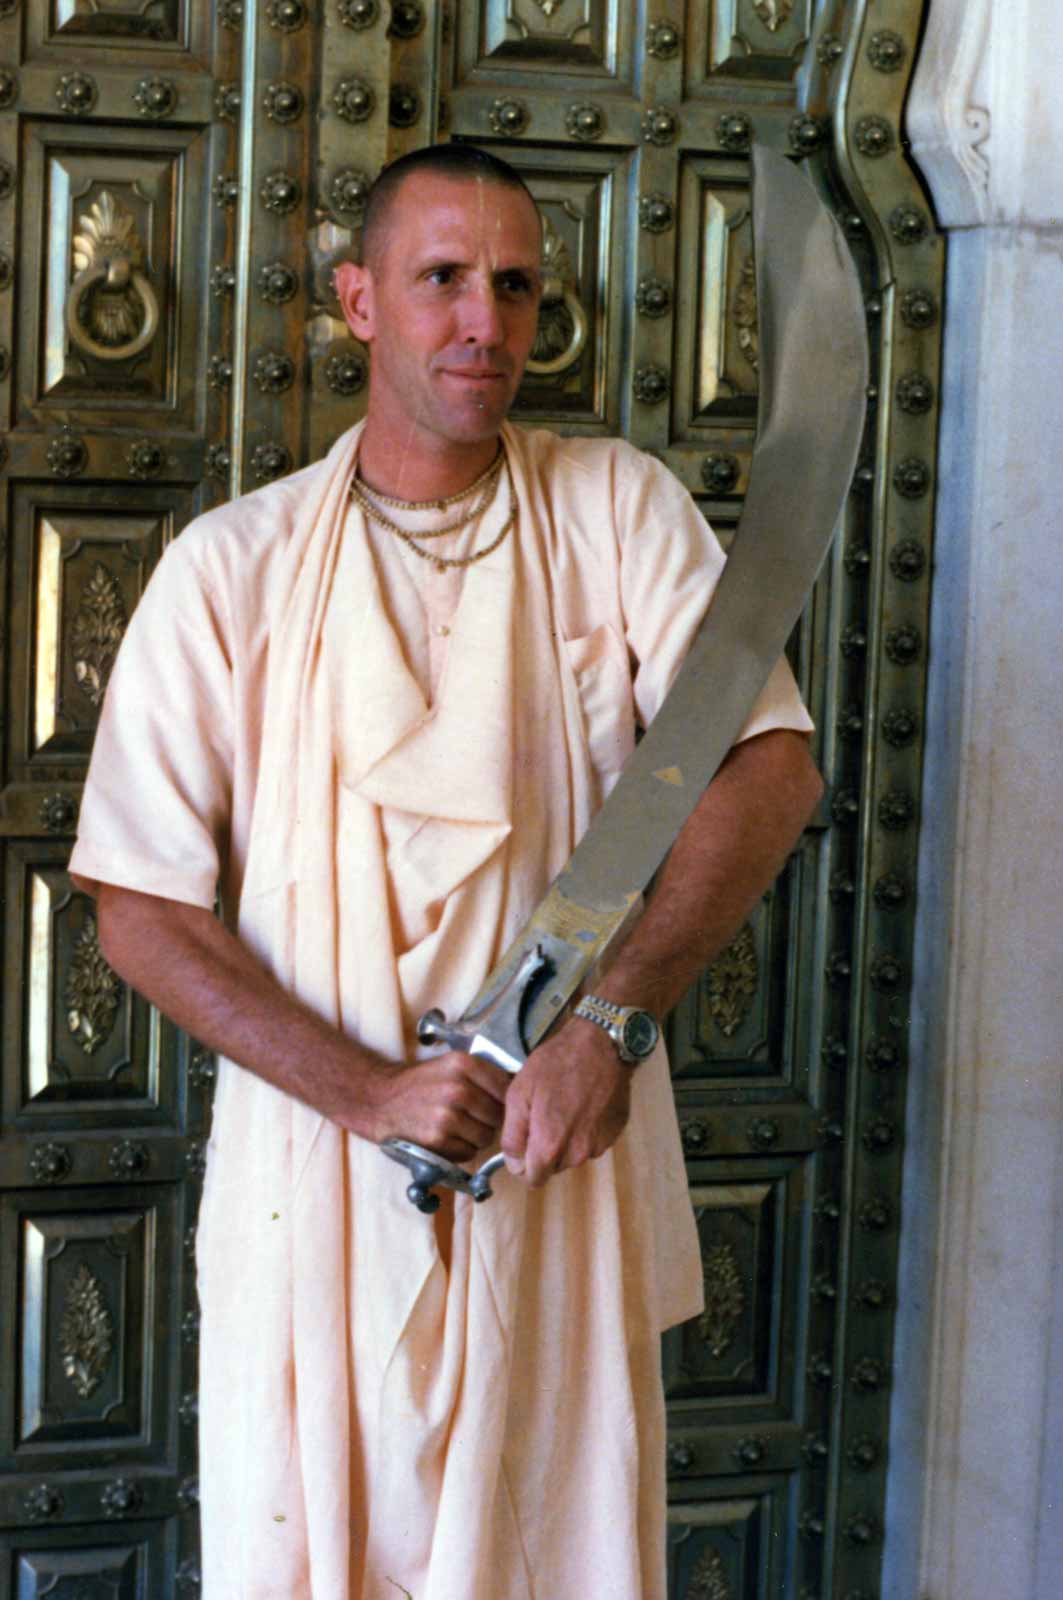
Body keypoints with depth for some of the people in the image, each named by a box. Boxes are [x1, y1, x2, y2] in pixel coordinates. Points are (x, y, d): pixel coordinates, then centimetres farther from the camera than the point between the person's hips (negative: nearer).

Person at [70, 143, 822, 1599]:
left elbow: (770, 769, -10)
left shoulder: (618, 510, 2)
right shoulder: (233, 565, -2)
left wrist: (609, 1021, -22)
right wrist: (370, 1090, -16)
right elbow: (141, 911, -5)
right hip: (314, 1177, 0)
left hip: (564, 1162, 1)